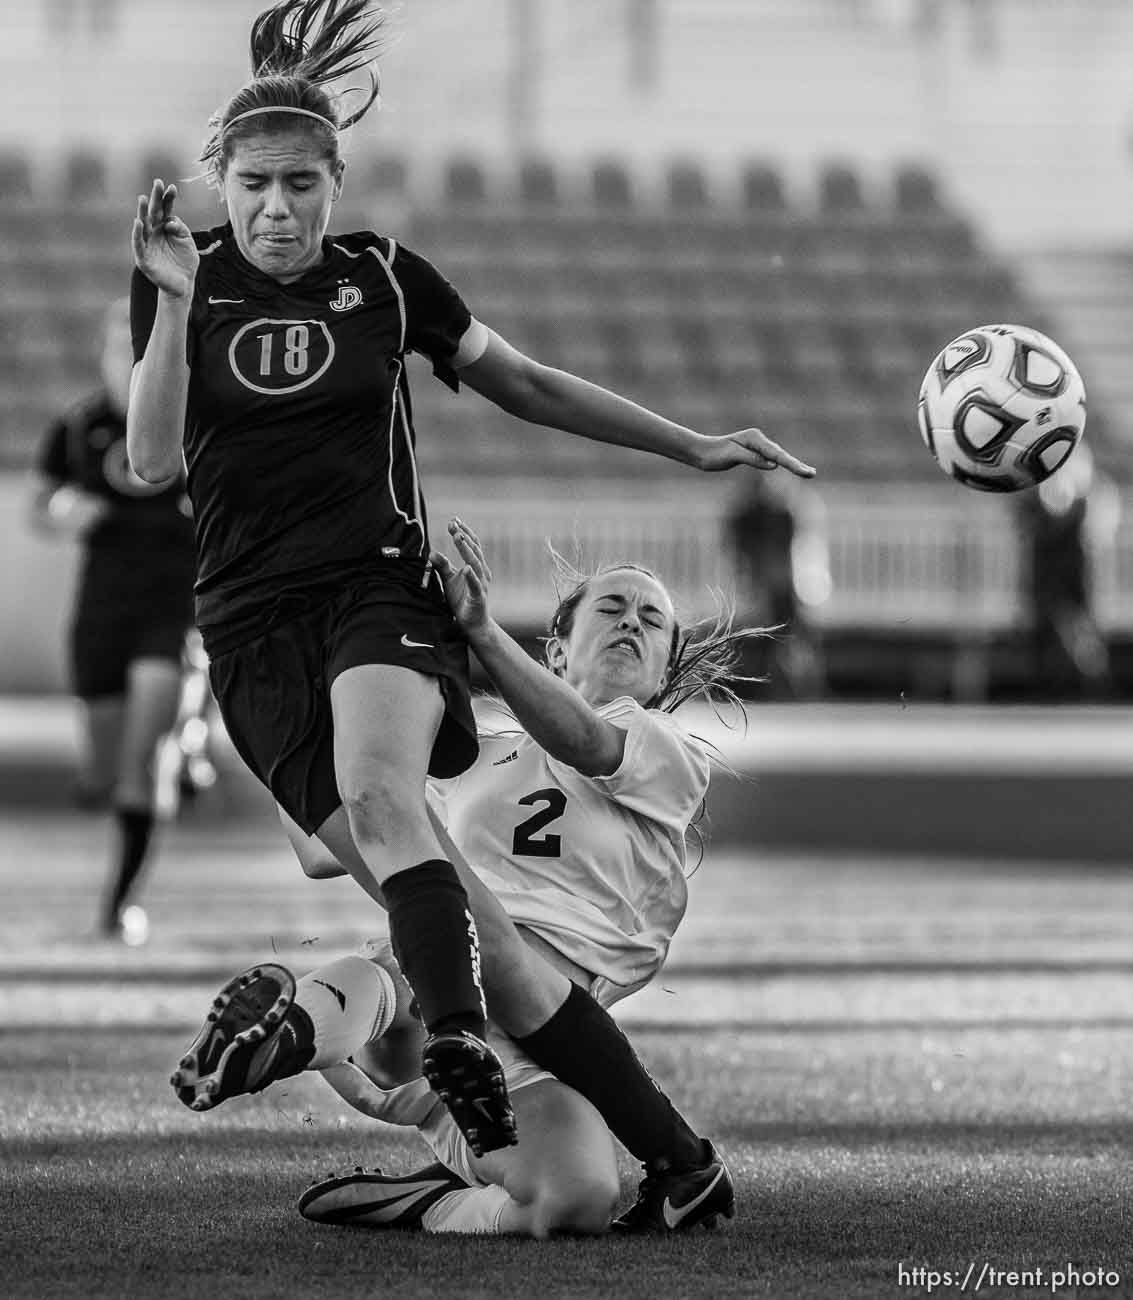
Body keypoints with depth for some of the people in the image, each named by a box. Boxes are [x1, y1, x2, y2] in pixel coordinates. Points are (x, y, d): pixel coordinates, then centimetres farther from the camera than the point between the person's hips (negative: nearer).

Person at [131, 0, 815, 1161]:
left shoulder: (384, 278, 4)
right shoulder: (185, 284, 3)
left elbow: (528, 387, 17)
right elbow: (153, 457, -8)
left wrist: (693, 448, 16)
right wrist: (173, 303, -19)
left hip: (381, 587, 0)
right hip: (252, 623, 0)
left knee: (379, 795, -33)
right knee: (418, 893, -11)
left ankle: (459, 1047, -46)